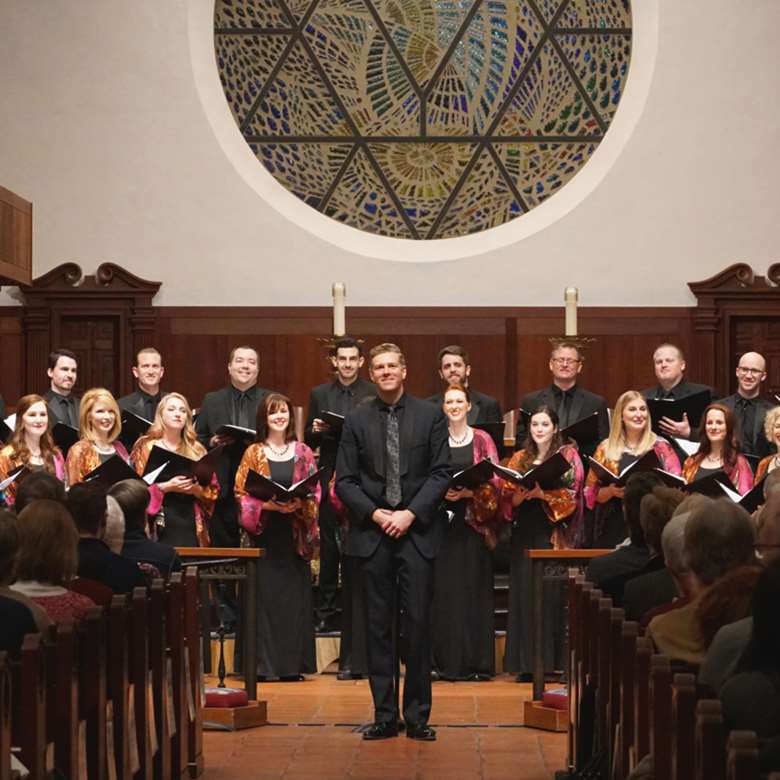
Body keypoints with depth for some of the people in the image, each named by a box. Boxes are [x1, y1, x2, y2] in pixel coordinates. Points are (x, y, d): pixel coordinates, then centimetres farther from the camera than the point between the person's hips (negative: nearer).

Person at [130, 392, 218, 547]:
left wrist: (196, 489, -9)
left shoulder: (196, 449, 13)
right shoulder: (146, 446, 6)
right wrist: (165, 487, -15)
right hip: (158, 525, -3)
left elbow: (213, 490, 11)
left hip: (190, 524, 3)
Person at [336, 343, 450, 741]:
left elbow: (440, 473, 0)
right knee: (378, 626, 4)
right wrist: (375, 514, -9)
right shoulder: (357, 420, 7)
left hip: (417, 531, -1)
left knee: (418, 625, -1)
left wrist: (410, 513, -11)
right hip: (372, 532, 1)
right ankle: (384, 716, 10)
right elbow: (344, 480, 4)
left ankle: (418, 716, 7)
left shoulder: (430, 415, 5)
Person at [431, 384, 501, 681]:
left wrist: (467, 492, -15)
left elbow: (495, 481, 0)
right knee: (443, 589, -3)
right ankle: (444, 661, 1)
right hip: (441, 520, 0)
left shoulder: (482, 440, 6)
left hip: (473, 522, 0)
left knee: (474, 588, -1)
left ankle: (475, 662, 2)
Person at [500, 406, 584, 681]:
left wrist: (543, 494, -16)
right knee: (525, 593, -1)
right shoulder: (519, 459, 14)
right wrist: (521, 494, -11)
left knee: (555, 593, -8)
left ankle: (557, 660, -5)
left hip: (555, 532, -3)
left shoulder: (568, 456, 6)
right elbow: (507, 498, 9)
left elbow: (573, 494, -4)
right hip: (525, 532, 3)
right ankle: (527, 663, 1)